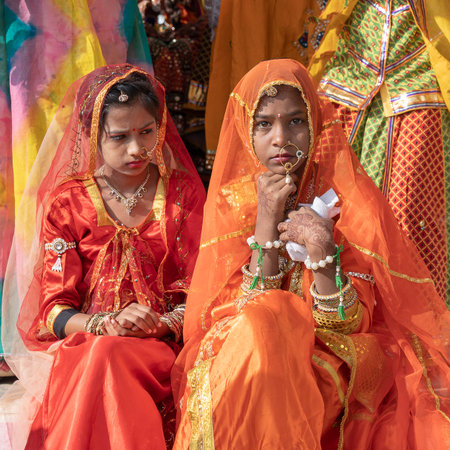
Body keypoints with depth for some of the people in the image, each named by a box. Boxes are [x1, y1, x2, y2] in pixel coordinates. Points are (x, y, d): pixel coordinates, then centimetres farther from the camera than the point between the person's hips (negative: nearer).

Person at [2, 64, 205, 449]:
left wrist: (163, 324, -18)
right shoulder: (65, 203, 5)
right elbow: (54, 309, 1)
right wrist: (106, 324, -20)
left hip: (161, 344, 0)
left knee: (107, 359, -35)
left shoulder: (184, 193, 7)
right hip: (80, 344, 1)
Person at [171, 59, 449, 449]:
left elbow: (351, 326, -9)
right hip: (235, 364, 2)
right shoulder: (232, 201, 1)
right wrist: (266, 223, -17)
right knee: (259, 323, -30)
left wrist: (322, 252, -25)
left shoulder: (348, 198, -3)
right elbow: (239, 315, -8)